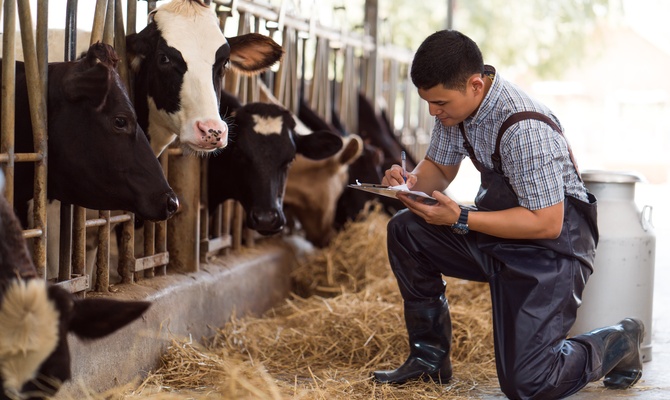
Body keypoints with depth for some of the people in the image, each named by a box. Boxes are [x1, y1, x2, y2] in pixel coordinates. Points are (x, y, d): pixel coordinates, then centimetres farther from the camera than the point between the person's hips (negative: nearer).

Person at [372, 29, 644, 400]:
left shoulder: (524, 128, -30)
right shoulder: (455, 103, -4)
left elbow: (547, 223, -27)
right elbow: (438, 168, 11)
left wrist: (461, 220, -29)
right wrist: (411, 182, -13)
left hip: (551, 246, -8)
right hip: (496, 232, 8)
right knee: (404, 230, -4)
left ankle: (616, 343, 14)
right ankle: (429, 356, 8)